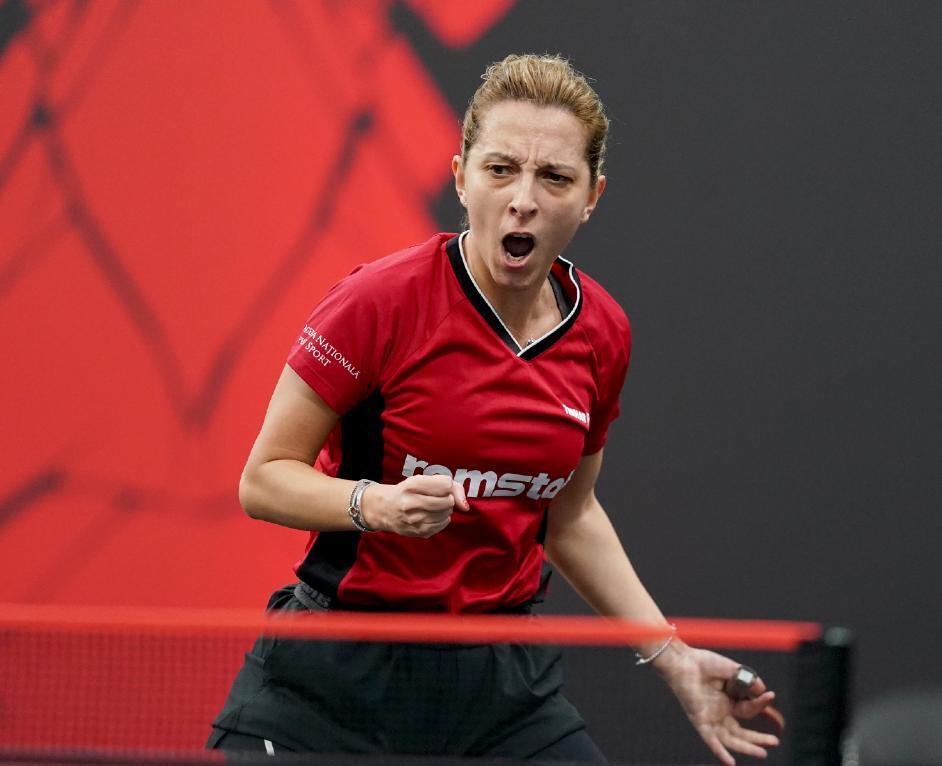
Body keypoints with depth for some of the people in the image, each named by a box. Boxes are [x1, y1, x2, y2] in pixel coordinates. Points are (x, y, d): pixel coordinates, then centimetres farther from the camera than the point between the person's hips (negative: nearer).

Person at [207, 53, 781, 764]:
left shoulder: (601, 333, 2)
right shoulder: (383, 300, -14)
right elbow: (265, 478, -9)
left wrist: (674, 658, 12)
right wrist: (377, 504, -27)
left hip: (503, 684, 4)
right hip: (337, 678, -4)